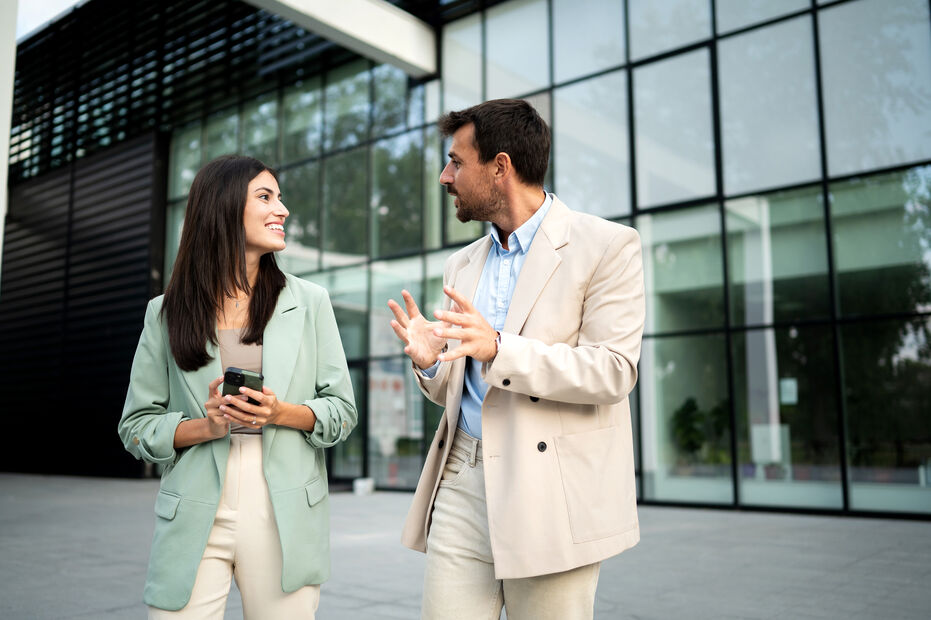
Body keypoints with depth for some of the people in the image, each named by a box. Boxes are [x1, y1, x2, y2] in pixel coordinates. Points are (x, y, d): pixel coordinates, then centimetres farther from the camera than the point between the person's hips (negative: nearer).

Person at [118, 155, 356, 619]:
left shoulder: (309, 302, 5)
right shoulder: (167, 312, 4)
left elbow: (342, 411, 5)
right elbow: (136, 426, 7)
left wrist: (282, 413, -13)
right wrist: (205, 427, -11)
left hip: (285, 520, 1)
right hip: (195, 522, 0)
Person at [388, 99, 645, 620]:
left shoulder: (606, 245, -3)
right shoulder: (463, 265, 17)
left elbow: (613, 371, -12)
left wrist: (499, 349, -23)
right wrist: (431, 362, -3)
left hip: (551, 492, -5)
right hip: (461, 481, 5)